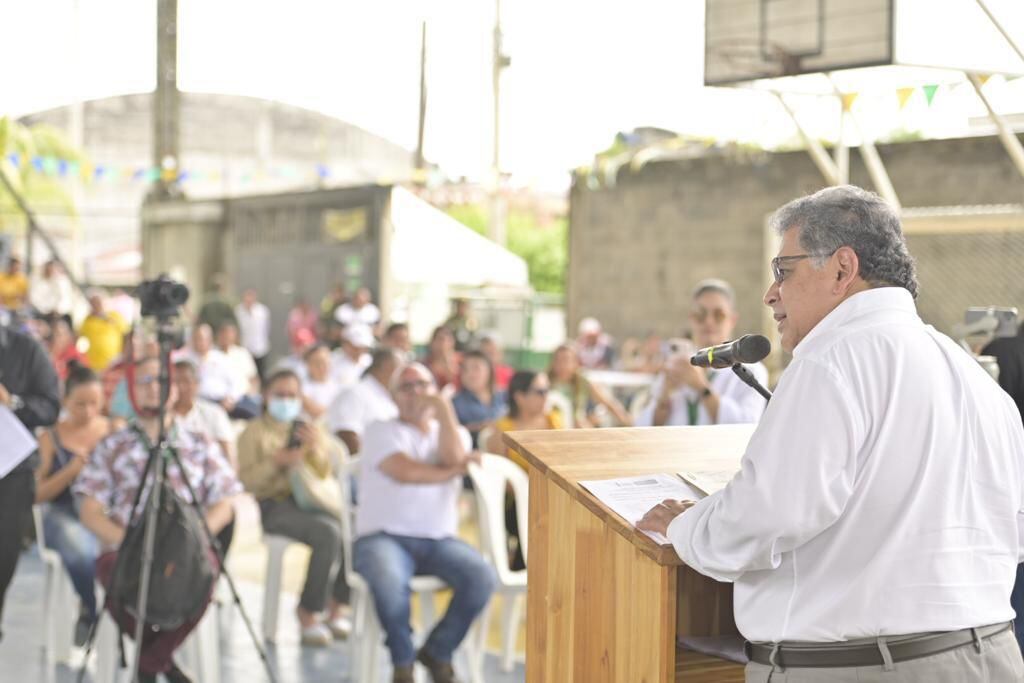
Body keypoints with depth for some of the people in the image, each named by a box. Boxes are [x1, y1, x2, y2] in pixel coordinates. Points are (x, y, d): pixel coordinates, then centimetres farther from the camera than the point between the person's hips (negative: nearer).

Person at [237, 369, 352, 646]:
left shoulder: (311, 430, 21)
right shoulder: (254, 432, 10)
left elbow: (325, 475, 10)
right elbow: (247, 480, -1)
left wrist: (315, 449, -8)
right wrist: (275, 461, -16)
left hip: (310, 501, 4)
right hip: (275, 506, -4)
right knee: (328, 533, -33)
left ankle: (338, 606, -12)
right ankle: (308, 613, -21)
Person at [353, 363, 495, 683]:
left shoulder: (454, 433, 18)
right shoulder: (381, 431, 7)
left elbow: (452, 459, -7)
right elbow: (404, 471, -11)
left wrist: (444, 409, -8)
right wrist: (451, 472, 1)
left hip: (438, 540, 3)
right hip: (383, 537, -3)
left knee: (483, 578, -26)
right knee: (389, 582, -37)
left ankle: (437, 652, 0)